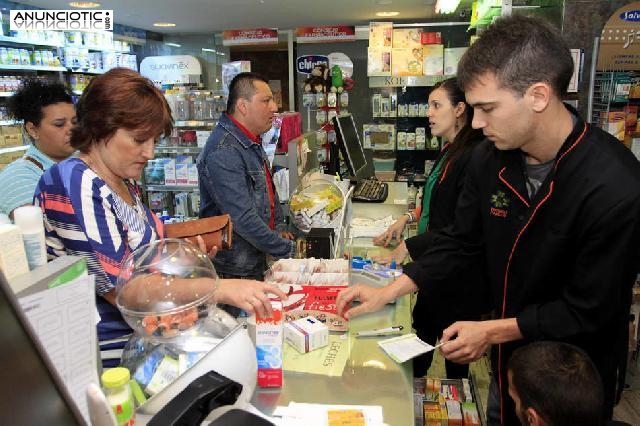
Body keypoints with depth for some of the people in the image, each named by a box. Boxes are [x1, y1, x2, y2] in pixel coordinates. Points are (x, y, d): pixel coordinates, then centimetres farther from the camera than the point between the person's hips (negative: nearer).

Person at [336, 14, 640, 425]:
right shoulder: (490, 158, -13)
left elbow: (588, 312, -23)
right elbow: (460, 240, -2)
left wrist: (491, 331, -20)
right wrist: (387, 293, -8)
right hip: (510, 356, 5)